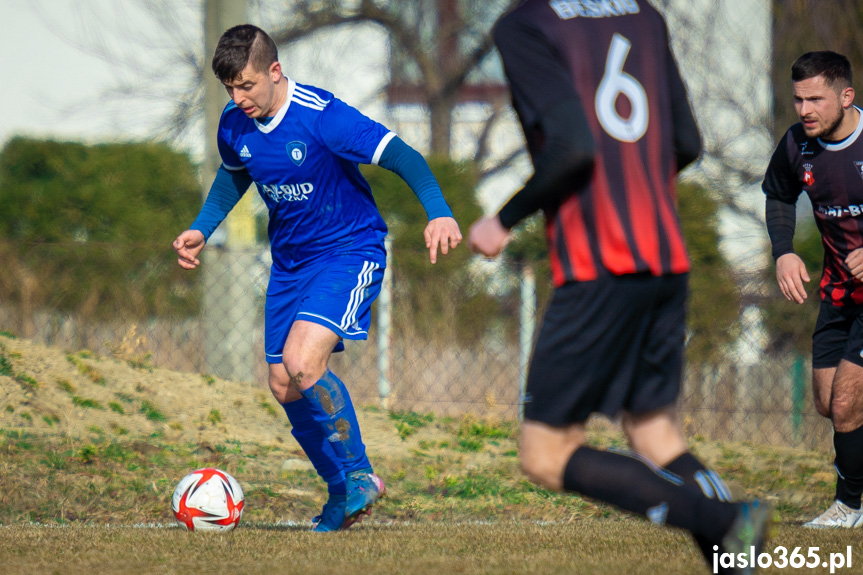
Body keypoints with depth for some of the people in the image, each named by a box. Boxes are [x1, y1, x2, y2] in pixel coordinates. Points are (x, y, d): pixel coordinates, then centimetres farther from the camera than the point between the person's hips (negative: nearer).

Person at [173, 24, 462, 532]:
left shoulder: (322, 116, -24)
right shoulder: (234, 126, -3)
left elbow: (401, 156, -25)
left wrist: (439, 212, -39)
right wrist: (202, 230, 9)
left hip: (349, 250, -7)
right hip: (289, 261, 7)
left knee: (302, 362, -26)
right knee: (284, 387, 4)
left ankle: (360, 475, -7)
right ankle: (344, 493, 23)